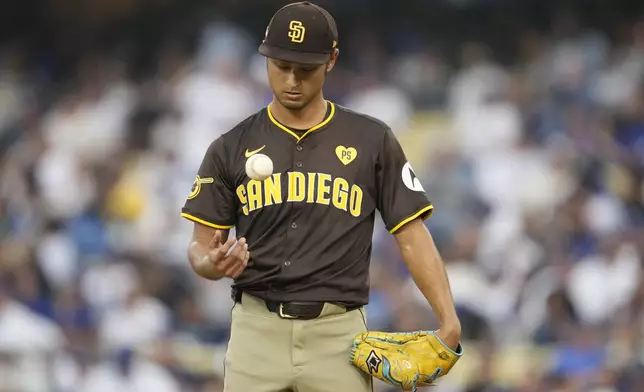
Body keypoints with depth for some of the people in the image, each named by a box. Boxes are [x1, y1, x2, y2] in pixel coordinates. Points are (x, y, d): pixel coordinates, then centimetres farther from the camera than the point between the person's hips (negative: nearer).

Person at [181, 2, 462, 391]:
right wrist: (212, 263, -18)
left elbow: (412, 236, 2)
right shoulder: (232, 148, 6)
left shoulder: (372, 141, 4)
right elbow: (202, 245, 7)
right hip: (257, 330, 1)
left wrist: (448, 320, -11)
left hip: (338, 335, -1)